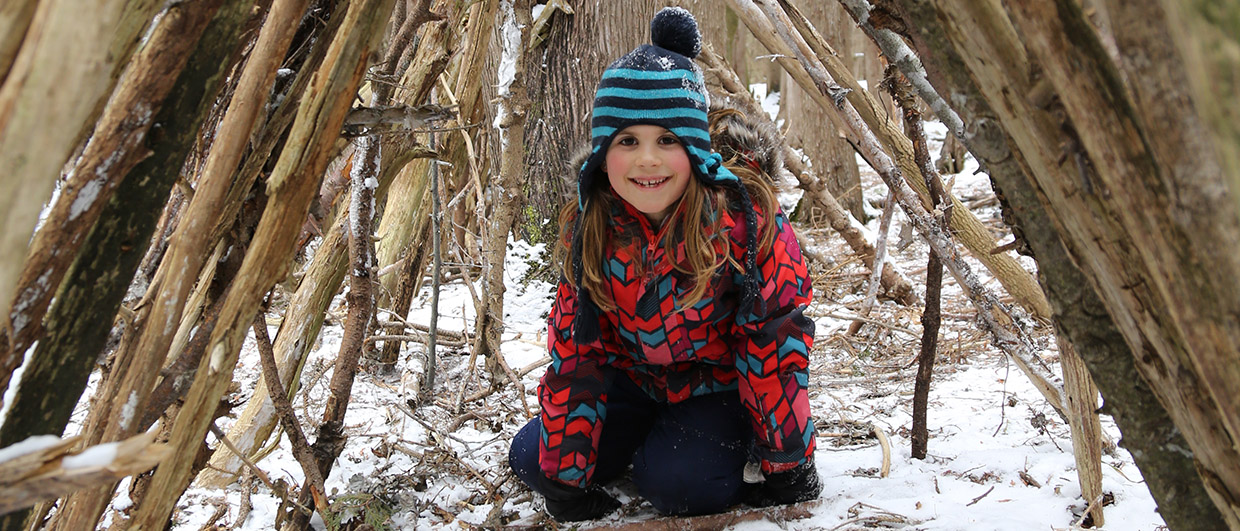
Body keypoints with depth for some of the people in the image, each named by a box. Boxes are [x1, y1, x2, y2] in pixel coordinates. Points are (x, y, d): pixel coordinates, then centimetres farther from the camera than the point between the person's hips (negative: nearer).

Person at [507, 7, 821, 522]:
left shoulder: (744, 215, -26)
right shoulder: (589, 228, -15)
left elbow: (775, 339, -19)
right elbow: (570, 349, -10)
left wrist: (788, 462, -13)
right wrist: (564, 473, -8)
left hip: (719, 382, -4)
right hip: (632, 378, 4)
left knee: (676, 483, -27)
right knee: (531, 457, -5)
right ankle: (649, 434, 19)